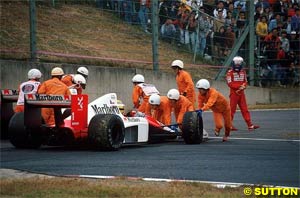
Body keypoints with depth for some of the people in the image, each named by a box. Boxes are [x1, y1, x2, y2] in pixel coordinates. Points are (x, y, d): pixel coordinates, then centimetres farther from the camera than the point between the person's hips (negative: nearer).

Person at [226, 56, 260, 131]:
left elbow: (245, 82, 15)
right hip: (233, 93, -5)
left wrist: (243, 86, -9)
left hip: (241, 93, 5)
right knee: (232, 109, -3)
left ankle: (250, 125, 4)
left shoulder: (243, 72, 11)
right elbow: (230, 83, -13)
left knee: (245, 109, 5)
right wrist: (240, 86, -19)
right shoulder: (230, 72, -7)